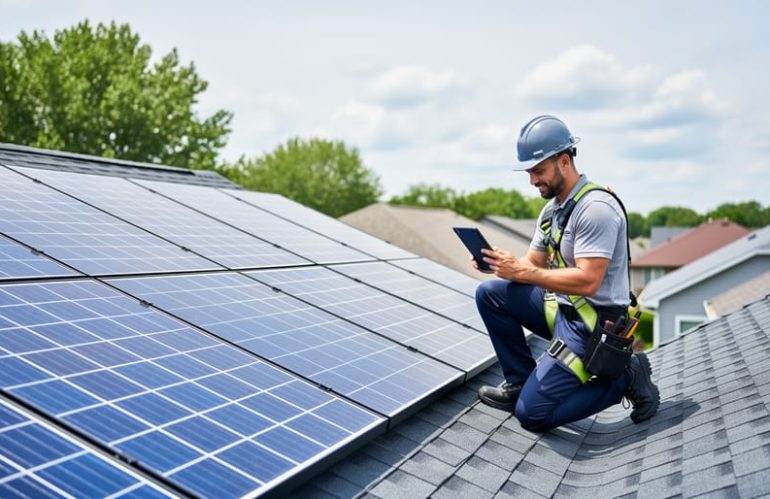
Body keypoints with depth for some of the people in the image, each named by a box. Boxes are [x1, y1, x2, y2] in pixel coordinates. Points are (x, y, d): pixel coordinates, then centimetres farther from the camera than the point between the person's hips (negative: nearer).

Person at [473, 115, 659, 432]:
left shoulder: (596, 207, -21)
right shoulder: (552, 208, 10)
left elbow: (587, 282, -28)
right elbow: (532, 264, 10)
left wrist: (523, 272, -27)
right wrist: (502, 264, -10)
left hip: (593, 323, -9)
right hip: (561, 308, 9)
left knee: (532, 413, -13)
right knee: (489, 294, 3)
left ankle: (623, 379, 1)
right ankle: (521, 382, 9)